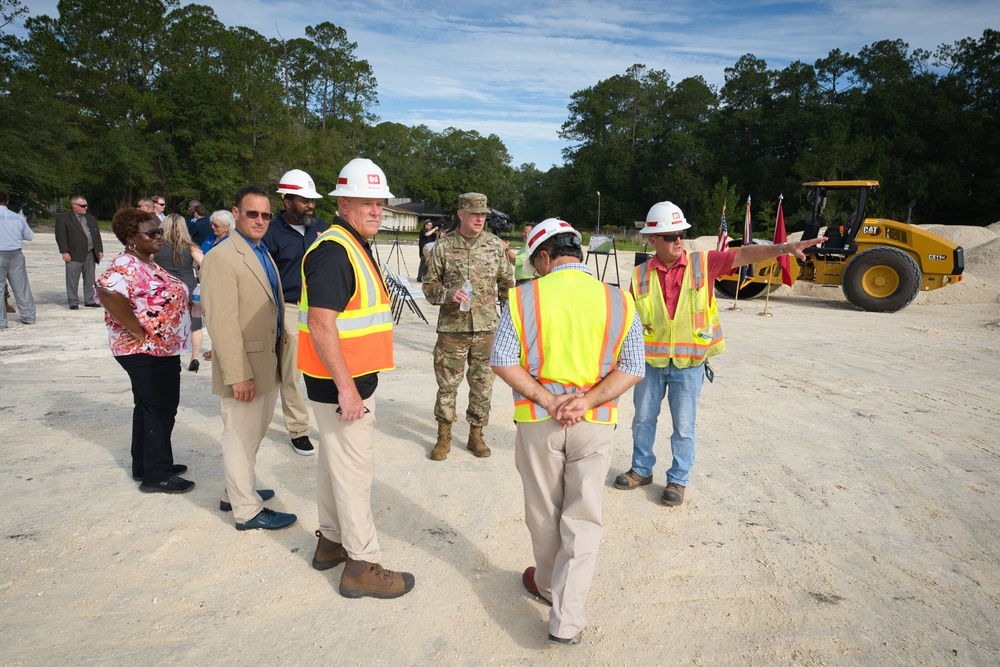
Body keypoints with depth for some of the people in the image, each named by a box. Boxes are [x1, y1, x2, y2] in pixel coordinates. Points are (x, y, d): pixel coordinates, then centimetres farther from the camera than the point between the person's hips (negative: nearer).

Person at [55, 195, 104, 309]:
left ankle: (89, 301, 19)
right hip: (74, 255, -5)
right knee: (73, 280, -1)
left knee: (90, 279, 10)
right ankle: (73, 303, 5)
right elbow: (61, 236, -7)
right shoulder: (63, 218, -1)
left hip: (90, 254, 5)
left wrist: (100, 250, 10)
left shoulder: (91, 219, 17)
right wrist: (64, 252, -14)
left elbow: (97, 235, 18)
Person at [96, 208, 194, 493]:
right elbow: (108, 293, -36)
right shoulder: (126, 265, -18)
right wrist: (140, 332, -29)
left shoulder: (147, 264, 13)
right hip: (147, 352, -10)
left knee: (148, 408, 17)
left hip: (159, 350, 10)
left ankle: (145, 466, 30)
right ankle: (157, 476, 8)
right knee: (160, 410, -3)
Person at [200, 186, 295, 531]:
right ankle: (247, 510, 17)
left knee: (253, 434, 20)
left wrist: (279, 357, 15)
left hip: (269, 364, 9)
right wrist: (237, 375, -22)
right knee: (241, 437, 4)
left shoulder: (263, 254, 13)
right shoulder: (221, 257, -16)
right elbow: (222, 323, -20)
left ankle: (235, 492, 37)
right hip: (246, 368, -9)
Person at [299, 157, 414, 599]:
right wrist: (346, 388, -25)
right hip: (341, 382, -10)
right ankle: (362, 566, 12)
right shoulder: (333, 251, -19)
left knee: (334, 460, 20)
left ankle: (331, 541, 36)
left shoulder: (354, 247, 14)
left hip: (352, 378, 10)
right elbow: (321, 324, -26)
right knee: (354, 470, -1)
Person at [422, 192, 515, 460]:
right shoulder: (443, 246, -1)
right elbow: (429, 286, 3)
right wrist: (448, 293, -17)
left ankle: (476, 435, 25)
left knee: (483, 384, 9)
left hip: (487, 328, 2)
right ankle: (444, 437, 22)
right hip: (452, 328, -1)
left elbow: (507, 284, 11)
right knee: (447, 384, 5)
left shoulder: (496, 245, 3)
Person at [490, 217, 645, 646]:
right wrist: (585, 402, -12)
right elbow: (632, 369, -6)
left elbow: (502, 362, -11)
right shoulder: (618, 301, -3)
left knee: (543, 513, 19)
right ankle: (567, 619, 12)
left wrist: (548, 400, -11)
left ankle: (548, 584, 41)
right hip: (595, 425, 1)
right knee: (582, 519, 11)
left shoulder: (523, 297, -7)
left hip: (537, 421, 0)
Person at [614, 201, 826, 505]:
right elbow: (631, 319, 5)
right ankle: (642, 470, 35)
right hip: (650, 362, 2)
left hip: (689, 364, -1)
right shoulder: (641, 275, -3)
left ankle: (678, 480, 26)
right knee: (643, 419, 15)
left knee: (683, 427, 8)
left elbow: (745, 255, -14)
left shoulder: (702, 263, -5)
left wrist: (783, 247, -27)